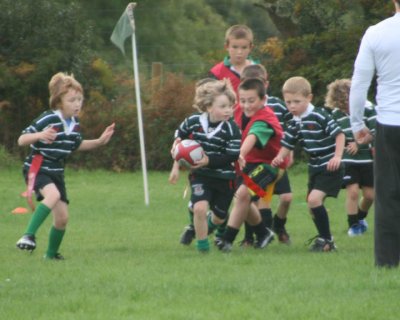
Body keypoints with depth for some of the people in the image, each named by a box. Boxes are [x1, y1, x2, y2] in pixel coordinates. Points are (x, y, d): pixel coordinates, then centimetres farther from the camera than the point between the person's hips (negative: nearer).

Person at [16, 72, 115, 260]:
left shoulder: (74, 123, 3)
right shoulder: (47, 119, -20)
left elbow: (76, 145, 22)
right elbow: (21, 140, -19)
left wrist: (99, 142, 10)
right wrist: (39, 135, -38)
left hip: (56, 172, 7)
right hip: (37, 168, -7)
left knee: (62, 218, 5)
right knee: (53, 195, -37)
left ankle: (51, 254, 29)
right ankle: (29, 236, -36)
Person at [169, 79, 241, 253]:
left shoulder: (231, 129, -16)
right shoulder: (193, 121, -9)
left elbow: (232, 156, -17)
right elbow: (179, 139, 9)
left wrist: (209, 160, -27)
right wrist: (176, 167, 10)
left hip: (224, 178, 0)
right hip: (200, 175, 0)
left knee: (219, 217, 15)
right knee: (200, 207, -23)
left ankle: (210, 221, 54)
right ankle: (202, 245, -3)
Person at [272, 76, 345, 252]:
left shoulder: (319, 116, -17)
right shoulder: (294, 123, 5)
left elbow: (339, 134, -15)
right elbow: (287, 144, 10)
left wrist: (337, 156, -24)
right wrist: (279, 157, -11)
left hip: (330, 168, -8)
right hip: (315, 169, 8)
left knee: (314, 199, -21)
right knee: (313, 205, 12)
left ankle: (326, 239, -9)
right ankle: (324, 239, 28)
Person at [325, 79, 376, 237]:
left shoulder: (367, 108, -9)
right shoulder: (335, 114, -2)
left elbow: (375, 132, -11)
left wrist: (359, 144, -20)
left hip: (366, 158, 0)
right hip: (347, 159, 0)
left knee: (369, 194, 4)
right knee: (352, 191, -12)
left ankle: (361, 217, 33)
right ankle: (353, 225, 3)